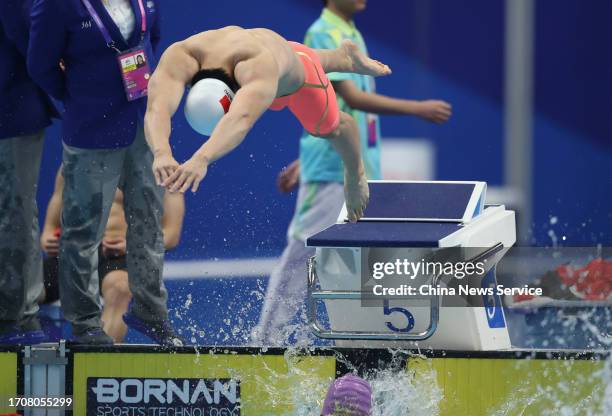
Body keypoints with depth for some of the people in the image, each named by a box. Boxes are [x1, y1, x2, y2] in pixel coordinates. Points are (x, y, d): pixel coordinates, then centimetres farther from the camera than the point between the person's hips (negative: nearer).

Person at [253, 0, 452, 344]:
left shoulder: (352, 35, 16)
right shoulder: (323, 34, -11)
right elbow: (352, 97, -20)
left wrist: (305, 161, 23)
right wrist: (418, 109, -22)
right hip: (330, 173, -8)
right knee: (299, 261, -3)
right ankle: (267, 342, 4)